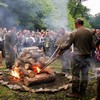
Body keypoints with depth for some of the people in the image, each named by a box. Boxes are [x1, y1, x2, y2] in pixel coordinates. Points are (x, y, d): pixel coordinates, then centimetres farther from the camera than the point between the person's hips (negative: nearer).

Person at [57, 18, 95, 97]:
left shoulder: (74, 33, -10)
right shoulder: (89, 32, 0)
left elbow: (67, 45, -8)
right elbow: (93, 46, 1)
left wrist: (60, 47, 9)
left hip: (77, 56, -4)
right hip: (87, 56, 4)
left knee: (75, 74, 5)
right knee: (85, 74, 13)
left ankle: (75, 92, 13)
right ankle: (82, 91, 24)